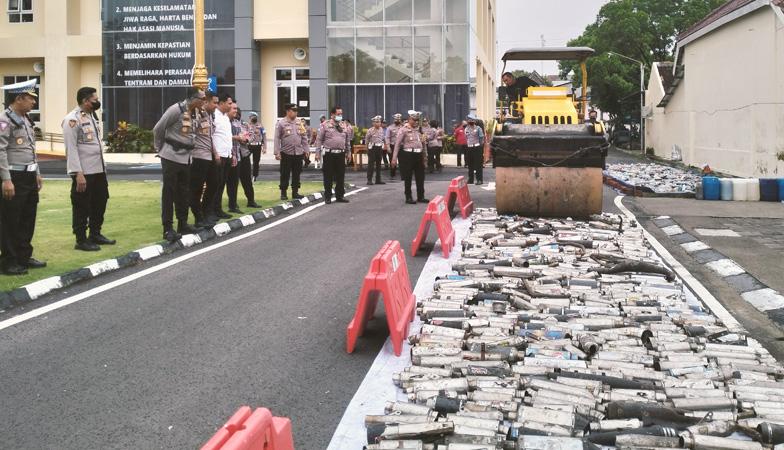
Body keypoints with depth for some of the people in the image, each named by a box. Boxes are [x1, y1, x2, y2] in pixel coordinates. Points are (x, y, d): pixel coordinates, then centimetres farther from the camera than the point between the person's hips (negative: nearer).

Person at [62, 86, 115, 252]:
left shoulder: (91, 116, 15)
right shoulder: (72, 119, -14)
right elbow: (71, 149, -18)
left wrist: (102, 166, 16)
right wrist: (78, 174, -22)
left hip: (98, 170, 9)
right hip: (84, 172, -9)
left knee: (99, 202, 18)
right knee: (82, 207, 1)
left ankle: (95, 234, 32)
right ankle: (81, 240, 11)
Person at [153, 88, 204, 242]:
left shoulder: (196, 112, 5)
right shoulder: (176, 109, -16)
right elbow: (158, 129, -10)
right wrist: (159, 148, -1)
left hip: (186, 157, 7)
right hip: (171, 156, -7)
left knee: (183, 192, 13)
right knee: (169, 192, -2)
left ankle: (182, 224, 22)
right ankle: (168, 229, 0)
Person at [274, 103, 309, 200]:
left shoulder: (300, 123, 10)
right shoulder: (281, 123, -3)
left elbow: (304, 137, 13)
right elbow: (277, 138, -6)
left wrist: (306, 150, 8)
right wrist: (277, 152, -12)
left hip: (298, 153, 4)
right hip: (286, 153, -4)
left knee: (296, 174, 8)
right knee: (285, 174, 1)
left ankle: (295, 192, 16)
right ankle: (283, 193, 8)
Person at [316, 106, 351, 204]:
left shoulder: (345, 125, 11)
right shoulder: (325, 125, -1)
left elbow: (348, 140, 17)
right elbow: (319, 139, 0)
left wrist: (348, 152, 15)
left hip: (341, 154, 4)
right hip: (329, 153, -4)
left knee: (341, 176, 6)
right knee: (328, 176, 0)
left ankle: (340, 196, 15)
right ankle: (327, 197, 8)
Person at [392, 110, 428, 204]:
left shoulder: (419, 129, 11)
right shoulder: (404, 130, -7)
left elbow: (423, 143, 19)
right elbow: (397, 144, -9)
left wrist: (424, 155, 17)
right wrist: (394, 158, -14)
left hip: (418, 155, 6)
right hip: (407, 155, -6)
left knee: (420, 177, 8)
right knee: (408, 177, 2)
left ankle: (421, 196, 18)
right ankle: (408, 197, 11)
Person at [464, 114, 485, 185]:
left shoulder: (478, 128, -4)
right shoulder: (466, 129, 11)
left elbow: (481, 138, -3)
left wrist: (481, 146, -6)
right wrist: (467, 145, 11)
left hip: (477, 148, -5)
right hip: (469, 148, 5)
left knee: (478, 164, -5)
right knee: (470, 164, 10)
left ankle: (479, 179, -2)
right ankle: (470, 179, 18)